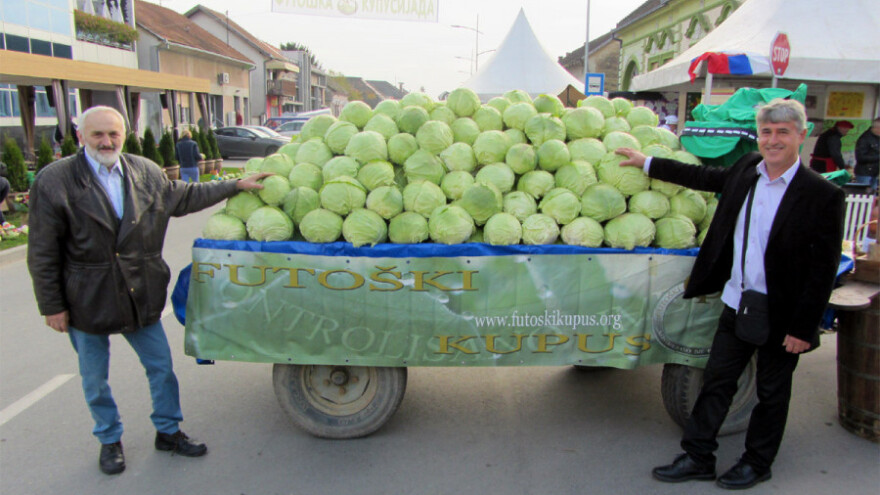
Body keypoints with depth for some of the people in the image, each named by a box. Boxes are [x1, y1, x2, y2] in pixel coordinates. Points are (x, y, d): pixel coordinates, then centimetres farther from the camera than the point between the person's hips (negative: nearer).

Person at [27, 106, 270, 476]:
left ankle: (168, 431, 34)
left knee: (161, 367, 13)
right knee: (94, 380, 15)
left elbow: (184, 197, 16)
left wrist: (236, 185, 13)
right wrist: (52, 305, -9)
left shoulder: (146, 172, 1)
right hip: (86, 302, -3)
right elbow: (43, 254, -10)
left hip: (140, 296, 3)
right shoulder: (54, 181, -12)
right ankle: (109, 440, 38)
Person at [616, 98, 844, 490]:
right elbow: (704, 177, 20)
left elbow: (823, 271, -13)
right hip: (737, 305, 5)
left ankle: (757, 463, 35)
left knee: (771, 392, 14)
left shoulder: (822, 195, -15)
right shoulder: (746, 169, 1)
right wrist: (647, 163, 24)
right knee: (716, 381, 12)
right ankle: (697, 458, 26)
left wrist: (802, 328, -13)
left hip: (780, 316, -5)